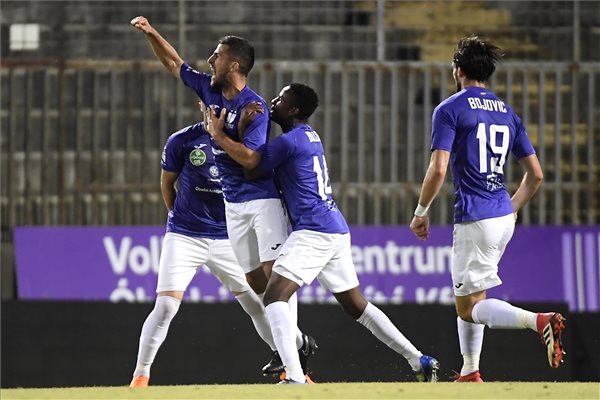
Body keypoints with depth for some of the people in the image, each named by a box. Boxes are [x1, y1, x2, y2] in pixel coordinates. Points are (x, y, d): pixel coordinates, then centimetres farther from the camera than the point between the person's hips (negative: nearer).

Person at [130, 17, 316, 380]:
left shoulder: (254, 106, -17)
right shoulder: (210, 90, 5)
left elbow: (251, 159, -24)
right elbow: (174, 63, 18)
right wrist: (152, 33, 8)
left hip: (263, 197, -8)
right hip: (233, 204, 8)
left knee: (275, 273, -15)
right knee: (255, 282, 5)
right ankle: (296, 340, 11)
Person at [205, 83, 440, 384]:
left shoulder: (289, 141, -10)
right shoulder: (310, 136, 19)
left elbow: (252, 170, -6)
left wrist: (220, 137, -2)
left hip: (313, 232, -10)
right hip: (337, 231, 10)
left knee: (275, 297, -14)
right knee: (356, 306, 18)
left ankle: (295, 378, -29)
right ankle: (420, 361, 18)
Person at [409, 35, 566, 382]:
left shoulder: (450, 110, -6)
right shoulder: (508, 113, 14)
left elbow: (438, 169, -15)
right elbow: (536, 175, 13)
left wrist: (421, 212, -3)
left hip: (474, 217, -7)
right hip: (505, 217, 7)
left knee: (470, 307, -6)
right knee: (470, 296, 21)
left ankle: (539, 321, -29)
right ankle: (470, 373, 20)